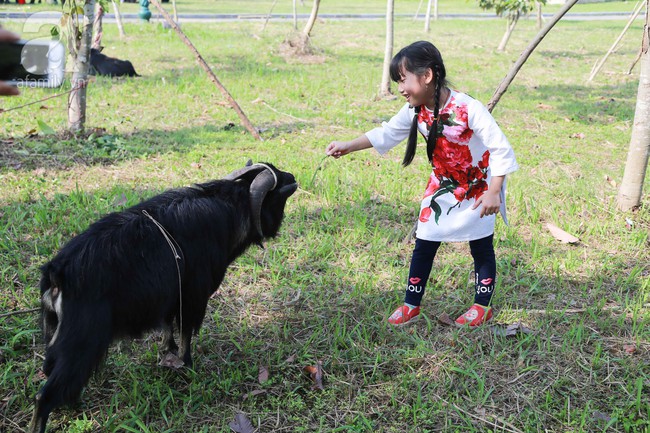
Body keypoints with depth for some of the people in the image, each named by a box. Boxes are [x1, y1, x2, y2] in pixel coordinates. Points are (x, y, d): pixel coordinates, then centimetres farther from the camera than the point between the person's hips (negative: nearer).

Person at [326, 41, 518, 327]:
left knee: (481, 248, 7)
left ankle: (482, 306, 24)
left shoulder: (468, 109, -30)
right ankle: (411, 306, 17)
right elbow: (386, 134, 4)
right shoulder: (416, 111, -11)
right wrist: (348, 146, -3)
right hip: (442, 187, 5)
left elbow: (501, 150, -25)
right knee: (423, 246, 6)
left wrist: (493, 193, -27)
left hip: (478, 188, -5)